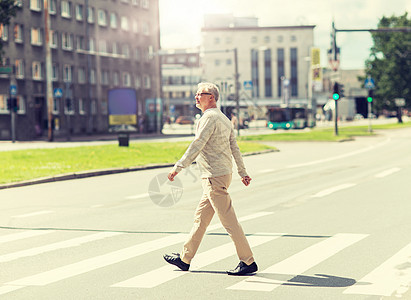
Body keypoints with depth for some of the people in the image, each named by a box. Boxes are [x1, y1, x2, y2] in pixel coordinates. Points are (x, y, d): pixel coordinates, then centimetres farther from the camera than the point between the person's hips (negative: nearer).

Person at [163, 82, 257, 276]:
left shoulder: (209, 118, -14)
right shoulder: (223, 118, 16)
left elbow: (197, 145, -22)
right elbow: (234, 147, 20)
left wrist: (178, 167, -23)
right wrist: (242, 172, 24)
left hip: (215, 177, -10)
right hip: (223, 173, 10)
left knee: (229, 220, -7)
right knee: (200, 218, 15)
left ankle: (248, 262, -4)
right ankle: (185, 259, 23)